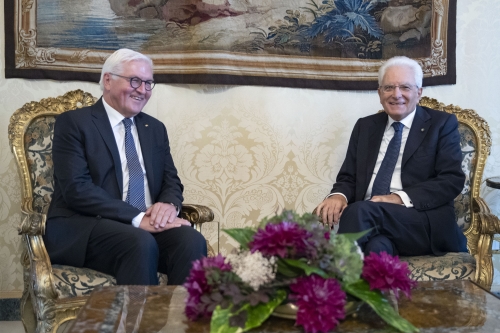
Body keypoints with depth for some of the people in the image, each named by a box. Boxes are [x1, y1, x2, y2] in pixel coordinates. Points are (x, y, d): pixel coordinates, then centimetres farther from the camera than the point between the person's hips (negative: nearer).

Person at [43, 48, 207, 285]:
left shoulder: (155, 128, 19)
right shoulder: (74, 123, 0)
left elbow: (171, 182, 16)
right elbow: (76, 188, -12)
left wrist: (169, 205, -10)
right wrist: (136, 218, -22)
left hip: (148, 226, 5)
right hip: (85, 227, -4)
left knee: (192, 240, -27)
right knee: (141, 243, -36)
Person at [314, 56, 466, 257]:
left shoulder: (442, 124, 7)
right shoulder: (365, 126, 20)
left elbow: (452, 180, -3)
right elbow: (348, 177, 16)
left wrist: (401, 198, -18)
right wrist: (339, 195, -10)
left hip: (423, 222, -2)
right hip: (368, 219, 2)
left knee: (360, 212, -32)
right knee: (377, 246, -36)